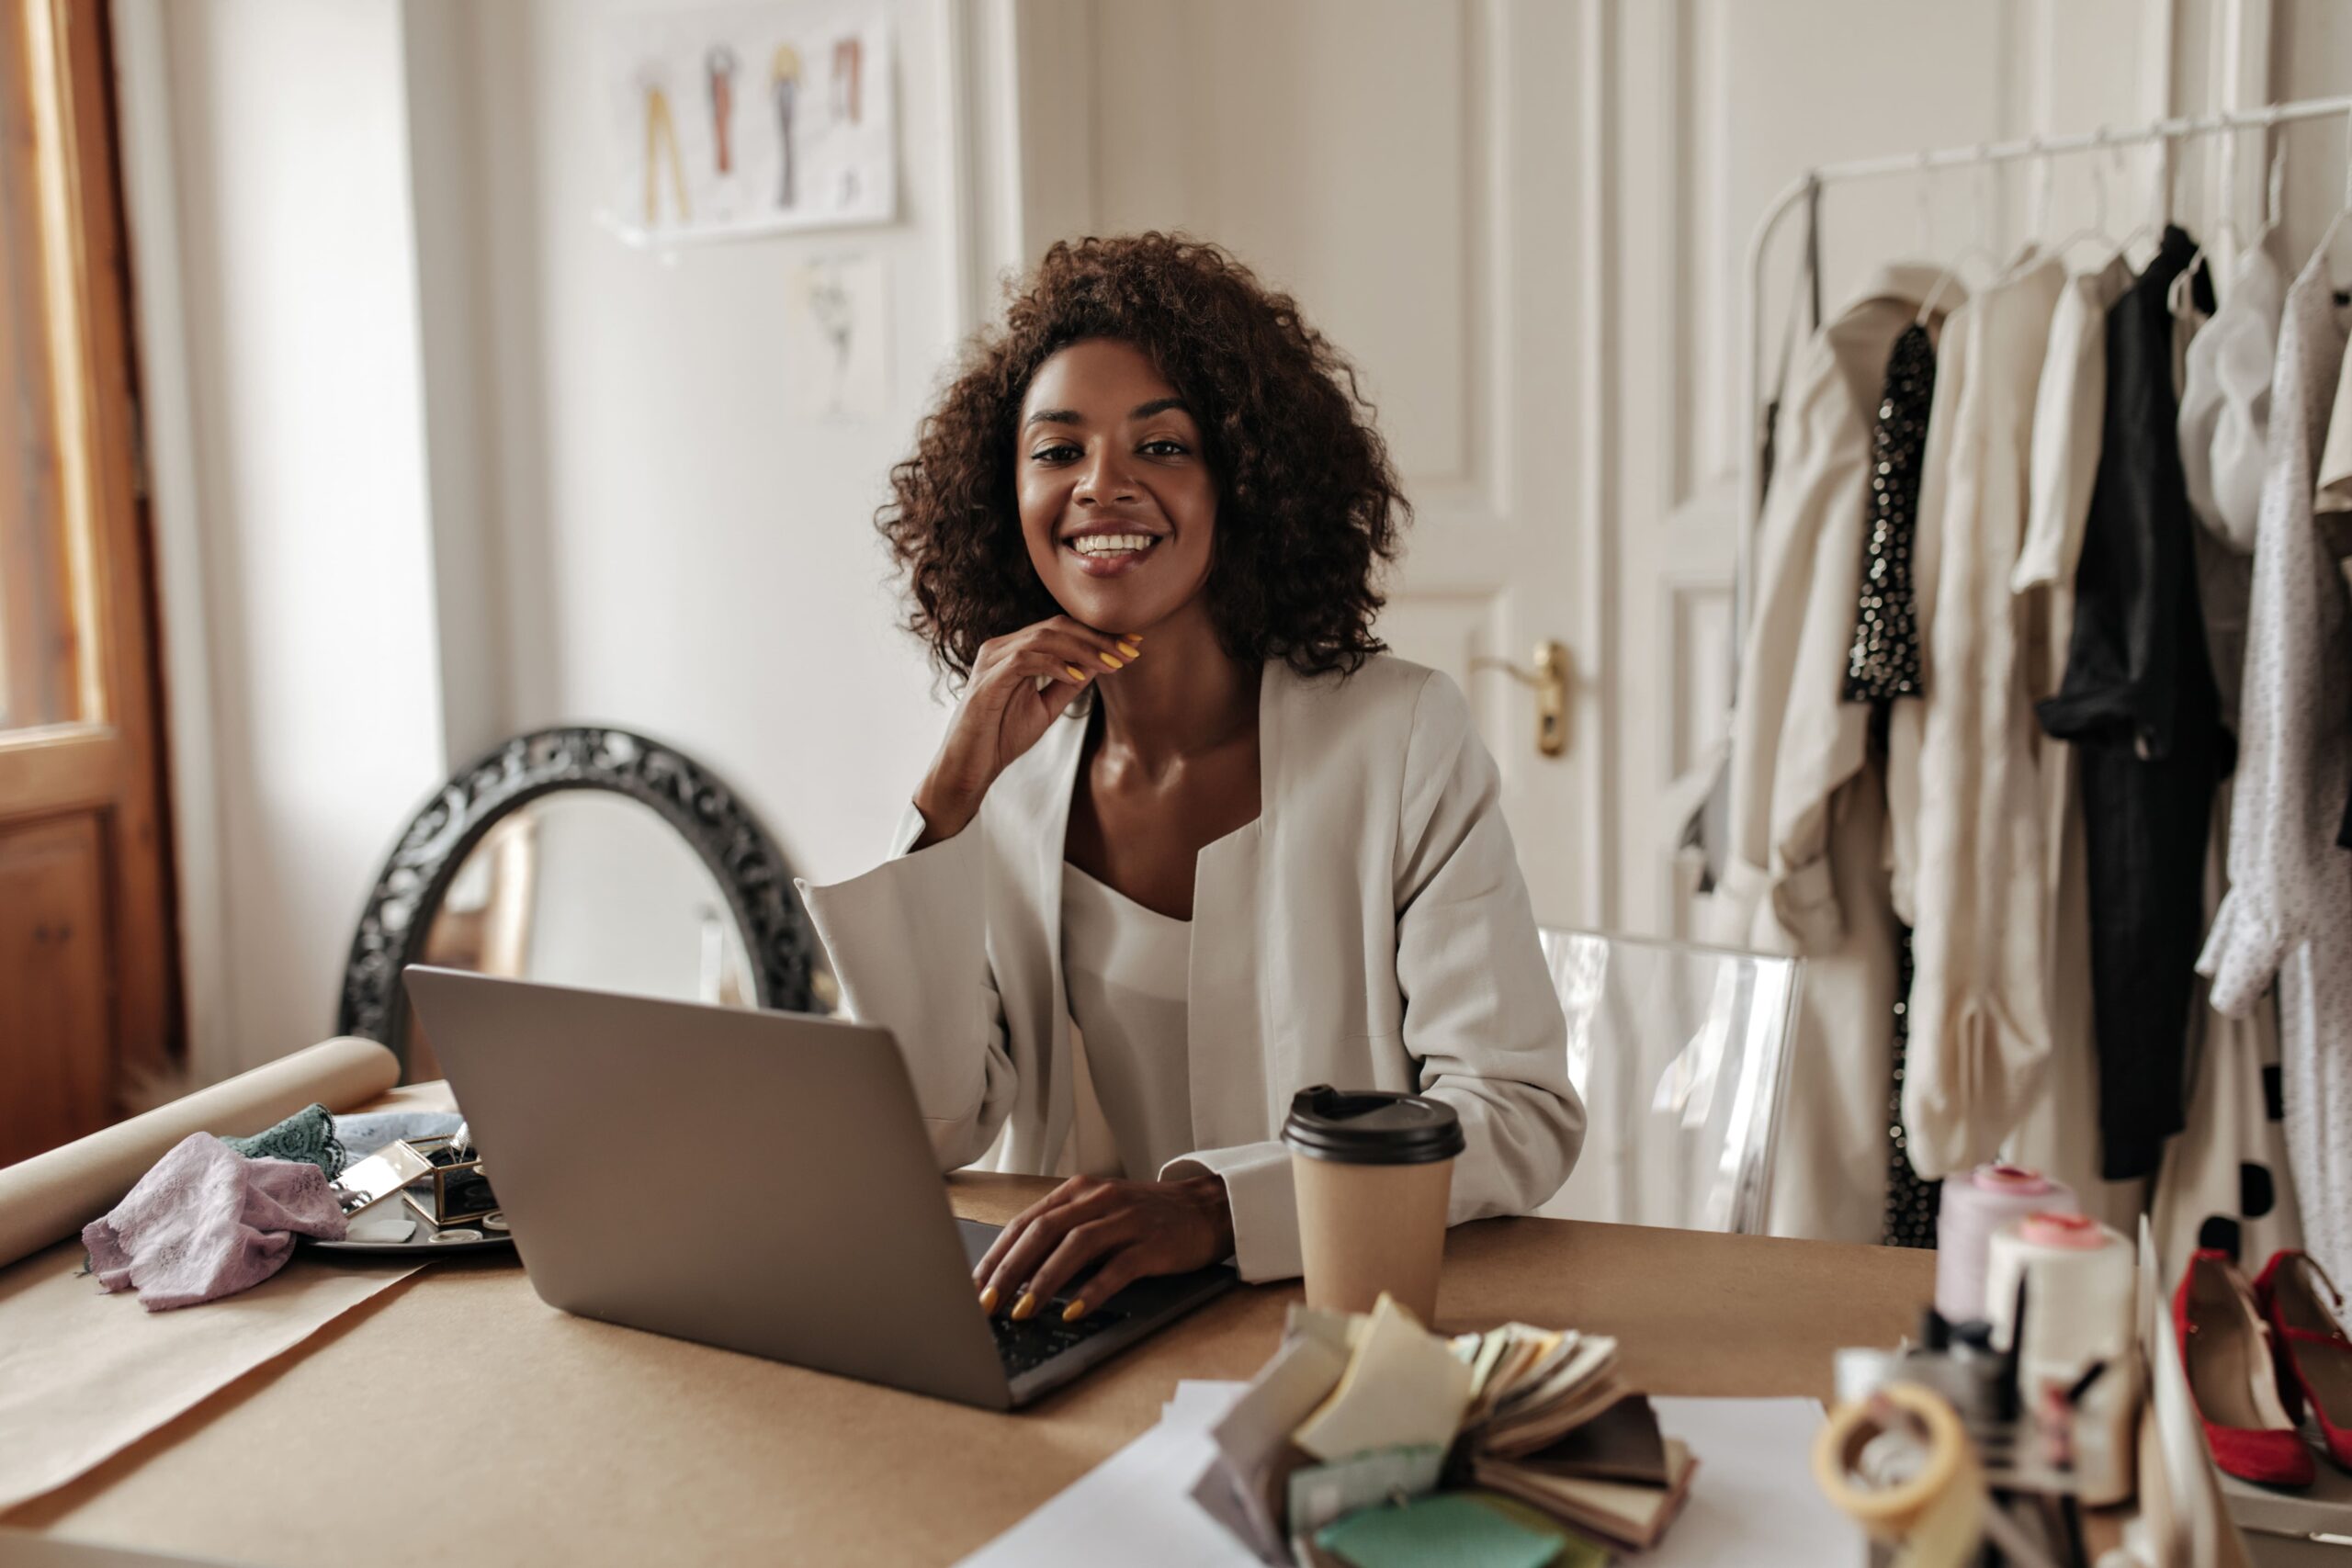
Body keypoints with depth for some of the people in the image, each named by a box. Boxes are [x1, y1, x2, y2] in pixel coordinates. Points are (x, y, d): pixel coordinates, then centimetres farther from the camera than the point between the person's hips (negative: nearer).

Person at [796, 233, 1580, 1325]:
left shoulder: (1402, 736, -6)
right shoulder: (1005, 779, 4)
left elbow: (1523, 1112, -11)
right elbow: (912, 1142, -3)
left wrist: (1211, 1204, -25)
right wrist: (950, 796, -11)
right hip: (1069, 1320, 1)